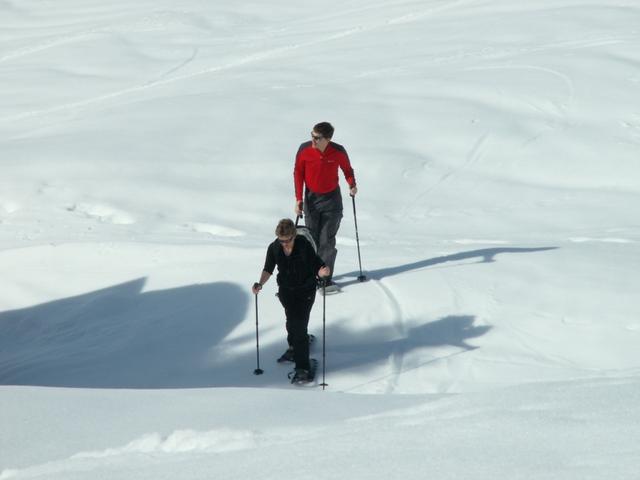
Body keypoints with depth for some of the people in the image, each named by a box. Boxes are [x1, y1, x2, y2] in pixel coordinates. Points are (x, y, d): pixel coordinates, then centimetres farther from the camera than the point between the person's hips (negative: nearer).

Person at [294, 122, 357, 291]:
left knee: (327, 241, -5)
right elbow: (298, 173, -1)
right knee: (312, 240, 5)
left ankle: (325, 278, -2)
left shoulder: (338, 152, -15)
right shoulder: (304, 149, -13)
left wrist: (352, 184, -12)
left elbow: (347, 168, 5)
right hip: (311, 199, 1)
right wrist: (299, 199, -4)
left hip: (332, 200, -1)